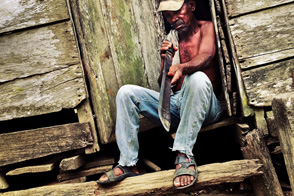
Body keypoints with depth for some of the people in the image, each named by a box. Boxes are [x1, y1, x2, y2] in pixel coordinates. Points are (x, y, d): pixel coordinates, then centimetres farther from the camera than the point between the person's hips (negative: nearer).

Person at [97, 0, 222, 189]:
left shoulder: (206, 27, 4)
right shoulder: (171, 39, 16)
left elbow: (206, 56, -21)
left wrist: (182, 67, -43)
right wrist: (165, 60, -8)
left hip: (205, 106, -5)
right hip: (176, 105, 5)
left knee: (197, 77, -37)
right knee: (126, 92, -10)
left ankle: (184, 155, -34)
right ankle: (127, 164, -15)